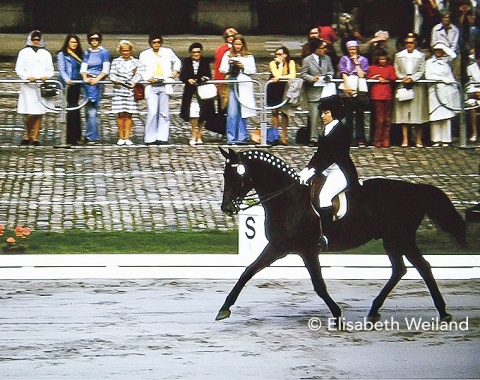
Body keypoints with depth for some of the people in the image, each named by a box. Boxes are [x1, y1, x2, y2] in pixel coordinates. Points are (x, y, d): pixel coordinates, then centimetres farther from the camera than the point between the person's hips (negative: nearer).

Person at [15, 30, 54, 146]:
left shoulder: (46, 53, 17)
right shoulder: (24, 52, 10)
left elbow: (50, 70, 14)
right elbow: (19, 69, 3)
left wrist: (46, 76, -8)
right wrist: (28, 77, -14)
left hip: (42, 86, 2)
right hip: (28, 86, -2)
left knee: (39, 114, -2)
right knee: (29, 114, -11)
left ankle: (35, 138, 3)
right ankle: (27, 136, 7)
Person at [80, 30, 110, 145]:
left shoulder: (104, 52, 3)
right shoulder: (87, 53, 17)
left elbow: (105, 70, -4)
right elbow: (83, 68, 10)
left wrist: (97, 79, -17)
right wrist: (85, 78, -10)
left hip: (98, 83, -5)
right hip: (87, 83, 5)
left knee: (92, 110, -12)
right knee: (88, 110, 1)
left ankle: (91, 137, -12)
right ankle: (93, 136, 5)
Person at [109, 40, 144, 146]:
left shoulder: (136, 62, 11)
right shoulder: (116, 62, 12)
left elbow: (139, 74, -1)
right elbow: (112, 74, 4)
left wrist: (134, 82, -20)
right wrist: (115, 80, -18)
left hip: (131, 90, 0)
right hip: (119, 90, 0)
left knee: (128, 115, -1)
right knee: (120, 114, -2)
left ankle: (127, 138, 2)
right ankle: (121, 138, 3)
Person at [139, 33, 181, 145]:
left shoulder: (168, 52, 13)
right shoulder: (144, 54, 9)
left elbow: (177, 61, 29)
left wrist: (176, 70, 11)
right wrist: (148, 77, -15)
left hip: (165, 86, 2)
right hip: (151, 87, -2)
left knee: (164, 113, 2)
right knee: (152, 112, -12)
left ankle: (162, 138, 6)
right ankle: (150, 139, -6)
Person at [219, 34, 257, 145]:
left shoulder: (249, 56, 8)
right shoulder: (228, 55, 11)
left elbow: (253, 70, 5)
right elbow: (222, 70, 9)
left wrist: (243, 67, -10)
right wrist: (229, 64, -8)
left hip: (245, 86, 0)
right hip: (232, 85, 0)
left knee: (243, 113, 2)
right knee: (232, 113, -5)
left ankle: (241, 138, 7)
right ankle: (231, 138, -4)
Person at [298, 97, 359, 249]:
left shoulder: (343, 130, -12)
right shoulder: (326, 130, 16)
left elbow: (332, 155, -20)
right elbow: (320, 153, 15)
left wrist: (313, 171, -25)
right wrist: (306, 169, 1)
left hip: (341, 172, -10)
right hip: (326, 172, 10)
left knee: (324, 196, -31)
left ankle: (325, 237, -33)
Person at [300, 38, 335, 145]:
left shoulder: (327, 58, 11)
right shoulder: (307, 60, -2)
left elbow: (331, 70, 18)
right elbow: (303, 74, -2)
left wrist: (329, 76, -3)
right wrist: (312, 78, -18)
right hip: (314, 91, -4)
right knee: (314, 115, -6)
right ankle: (314, 138, -4)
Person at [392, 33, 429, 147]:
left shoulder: (421, 56, 9)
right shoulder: (399, 55, 13)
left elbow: (421, 71, 2)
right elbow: (396, 70, 8)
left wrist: (411, 78, -12)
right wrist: (403, 78, -9)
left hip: (417, 85, -1)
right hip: (403, 86, 1)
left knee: (418, 112, -3)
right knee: (403, 112, -3)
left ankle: (419, 139, 0)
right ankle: (405, 139, -4)